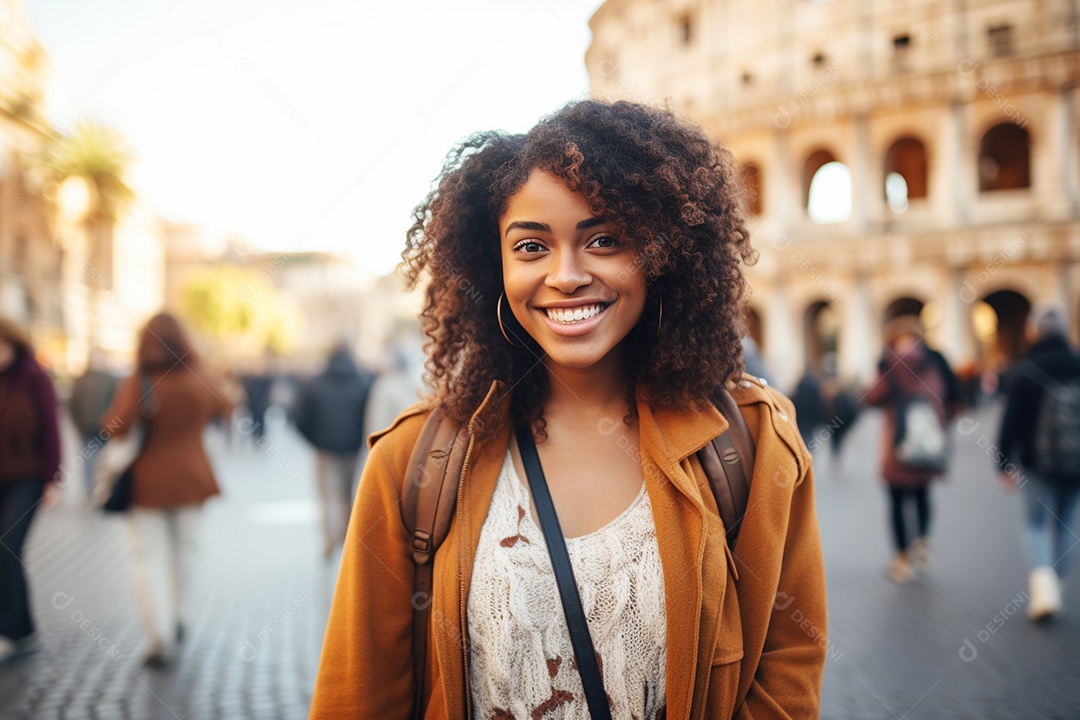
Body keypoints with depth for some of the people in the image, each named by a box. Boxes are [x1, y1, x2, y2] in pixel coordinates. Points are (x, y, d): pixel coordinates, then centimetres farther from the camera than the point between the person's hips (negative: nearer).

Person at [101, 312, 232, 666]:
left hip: (147, 481, -3)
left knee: (149, 558, 1)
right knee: (183, 550, 19)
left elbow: (116, 427, -25)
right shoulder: (204, 381, -6)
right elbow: (224, 409, 12)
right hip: (189, 477, 3)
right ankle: (175, 620, 32)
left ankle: (160, 639, -8)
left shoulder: (135, 384, -16)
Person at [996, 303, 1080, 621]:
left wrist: (1005, 464, 1)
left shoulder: (1027, 370, -9)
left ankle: (1043, 579, -15)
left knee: (1037, 523, 6)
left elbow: (1012, 422, -8)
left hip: (1037, 464, -3)